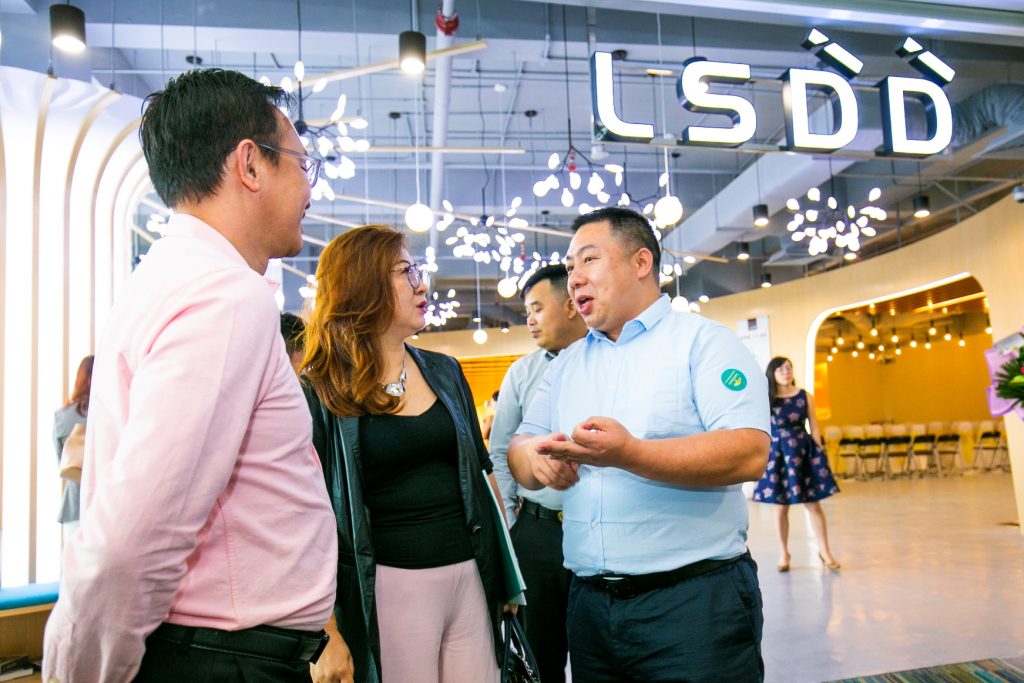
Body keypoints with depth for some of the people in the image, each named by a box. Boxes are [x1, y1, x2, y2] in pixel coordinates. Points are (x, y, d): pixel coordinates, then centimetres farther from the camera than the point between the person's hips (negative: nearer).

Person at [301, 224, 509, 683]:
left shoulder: (445, 372, 9)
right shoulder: (320, 392, -5)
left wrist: (508, 574, 11)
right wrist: (327, 637, -12)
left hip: (470, 577, 5)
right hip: (389, 587, -4)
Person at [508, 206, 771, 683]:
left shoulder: (703, 341, -5)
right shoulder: (565, 365, 14)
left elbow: (749, 453, -17)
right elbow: (520, 446, 10)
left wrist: (630, 454, -29)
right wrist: (537, 459, -13)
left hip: (694, 600, -5)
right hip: (589, 602, 6)